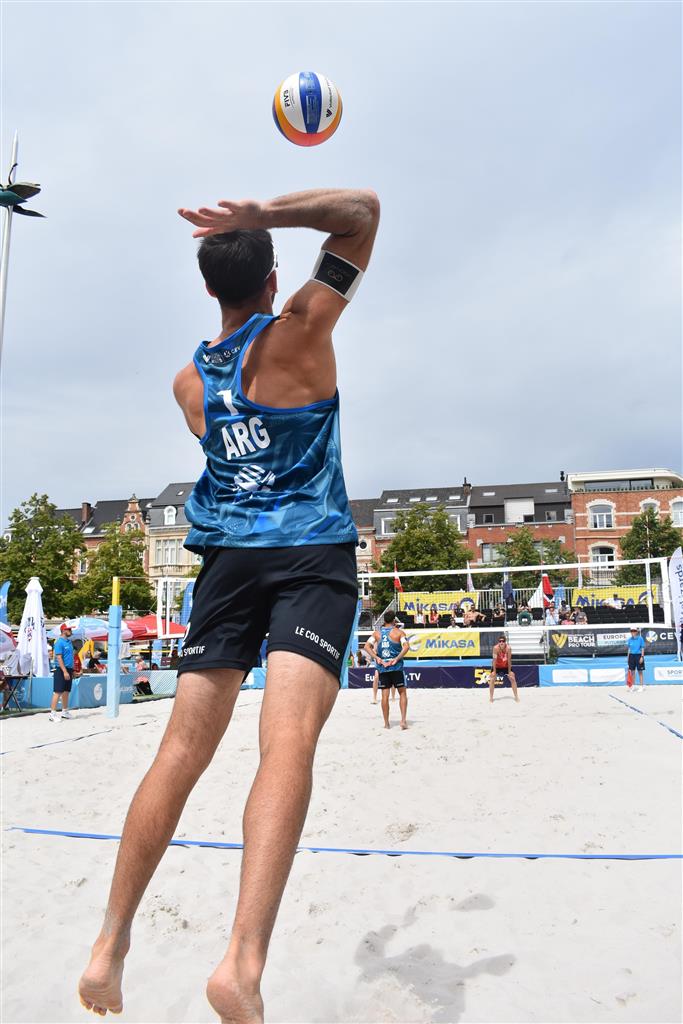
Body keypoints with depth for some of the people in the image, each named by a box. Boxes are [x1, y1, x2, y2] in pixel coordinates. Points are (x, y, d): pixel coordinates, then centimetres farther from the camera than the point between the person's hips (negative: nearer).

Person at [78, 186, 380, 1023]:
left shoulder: (189, 381, 11)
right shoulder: (300, 333, 0)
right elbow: (364, 208, 7)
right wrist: (261, 214, -4)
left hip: (227, 559, 5)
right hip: (313, 556, -4)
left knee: (180, 754, 7)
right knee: (288, 743, -17)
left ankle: (110, 944, 13)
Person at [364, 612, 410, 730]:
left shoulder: (377, 633, 8)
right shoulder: (399, 632, 0)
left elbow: (367, 646, -3)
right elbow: (406, 646, -16)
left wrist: (376, 658, -5)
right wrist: (397, 659, -13)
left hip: (382, 667, 2)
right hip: (396, 667, -2)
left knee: (385, 695, 6)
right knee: (402, 693, 9)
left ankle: (386, 723, 8)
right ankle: (403, 720, -2)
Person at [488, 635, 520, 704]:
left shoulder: (508, 648, -27)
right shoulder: (496, 648, -31)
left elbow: (509, 660, -21)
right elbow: (494, 659, -27)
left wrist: (509, 671, -16)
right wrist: (494, 671, -23)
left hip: (506, 666, 1)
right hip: (497, 666, -1)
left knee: (513, 678, -3)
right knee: (492, 679, -12)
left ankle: (516, 696, 11)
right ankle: (491, 698, -4)